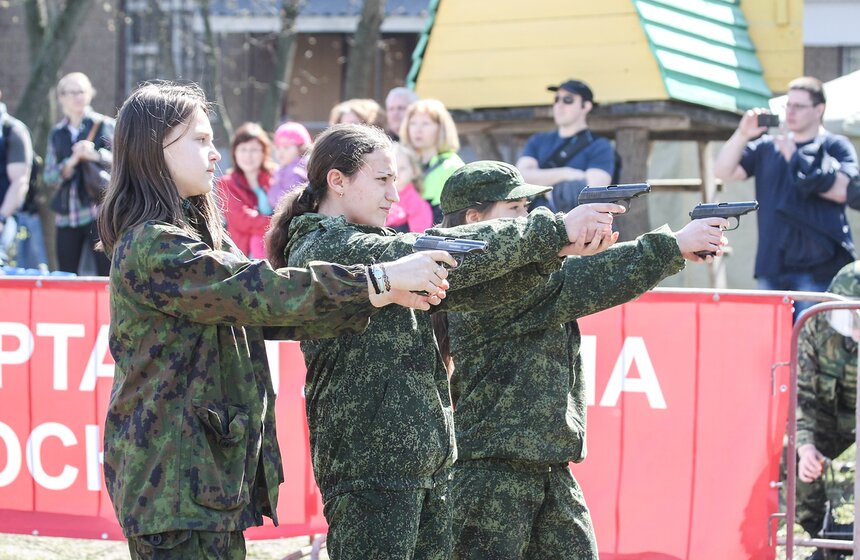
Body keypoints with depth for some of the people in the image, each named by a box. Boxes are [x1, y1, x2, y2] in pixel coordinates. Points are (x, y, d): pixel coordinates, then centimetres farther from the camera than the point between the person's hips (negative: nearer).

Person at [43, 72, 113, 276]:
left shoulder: (104, 126, 4)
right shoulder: (57, 134, 15)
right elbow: (49, 178, 8)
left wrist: (96, 155, -18)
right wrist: (71, 162, -9)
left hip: (99, 211, -4)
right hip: (66, 216, 4)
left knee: (107, 274, -11)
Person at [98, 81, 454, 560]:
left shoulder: (201, 234, 16)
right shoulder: (153, 247, -16)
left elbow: (261, 313, 12)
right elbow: (259, 290, -22)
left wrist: (380, 297, 2)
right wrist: (380, 279, -19)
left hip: (214, 462, 10)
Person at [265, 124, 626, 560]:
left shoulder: (373, 247, 17)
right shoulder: (322, 249, -11)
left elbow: (465, 289, 7)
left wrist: (556, 249, -8)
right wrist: (551, 231, -17)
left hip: (424, 459, 9)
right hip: (369, 461, -9)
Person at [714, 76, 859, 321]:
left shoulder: (836, 147, 2)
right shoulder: (767, 147, 15)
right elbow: (723, 172, 11)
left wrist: (795, 156, -11)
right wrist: (742, 135, -4)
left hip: (816, 266, -5)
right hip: (772, 264, 5)